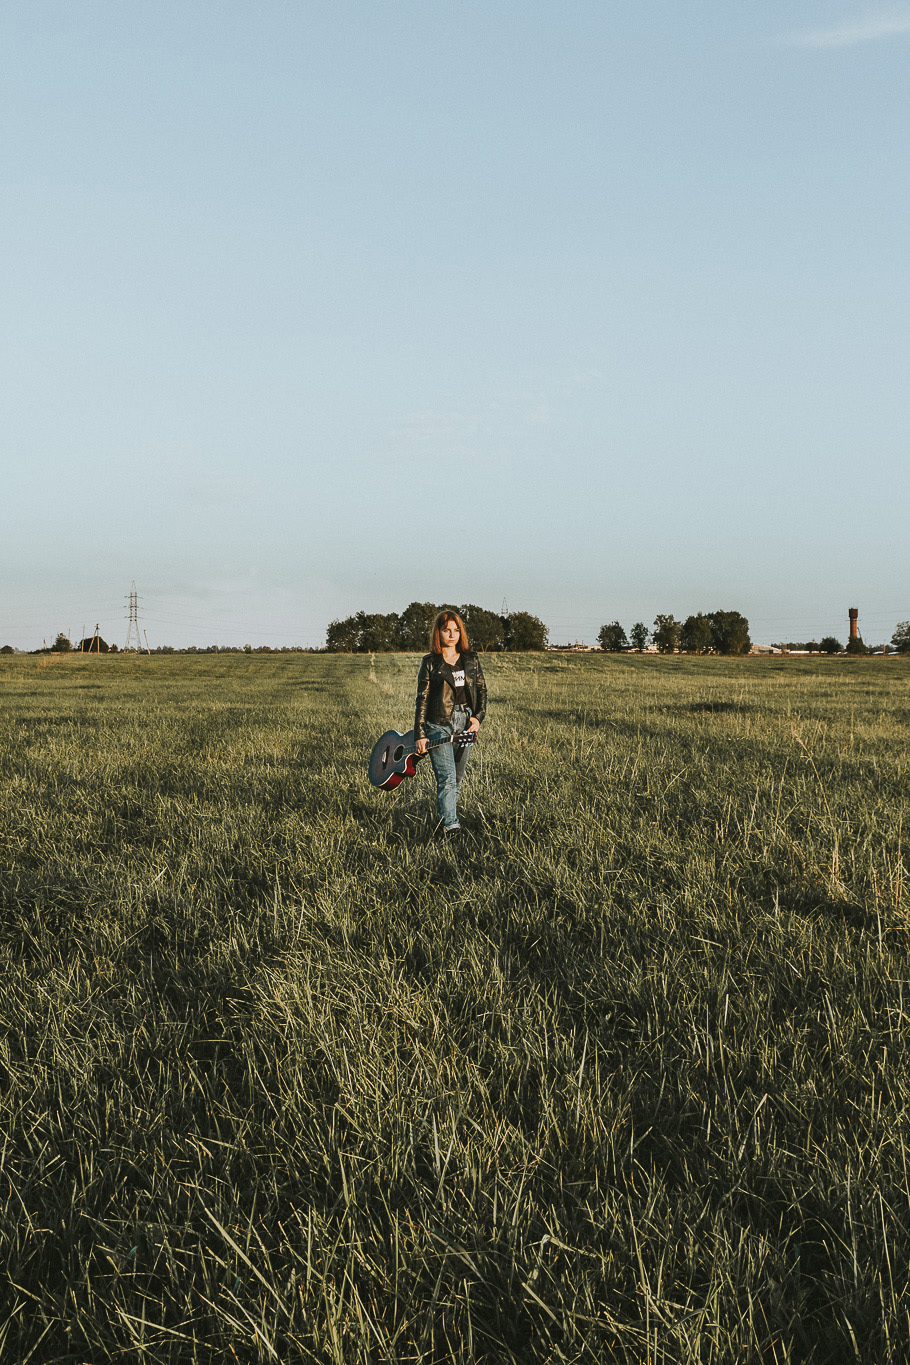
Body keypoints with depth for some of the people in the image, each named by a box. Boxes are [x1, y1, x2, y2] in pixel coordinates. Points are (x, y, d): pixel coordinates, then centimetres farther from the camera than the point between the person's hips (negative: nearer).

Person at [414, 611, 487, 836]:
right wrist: (420, 735, -6)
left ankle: (446, 815, 25)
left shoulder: (471, 659, 11)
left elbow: (481, 690, 14)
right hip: (439, 726, -4)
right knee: (447, 779, -13)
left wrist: (478, 717, -2)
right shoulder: (430, 662, 0)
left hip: (466, 724, 4)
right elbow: (422, 699, -1)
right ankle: (450, 825, -17)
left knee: (457, 778, 10)